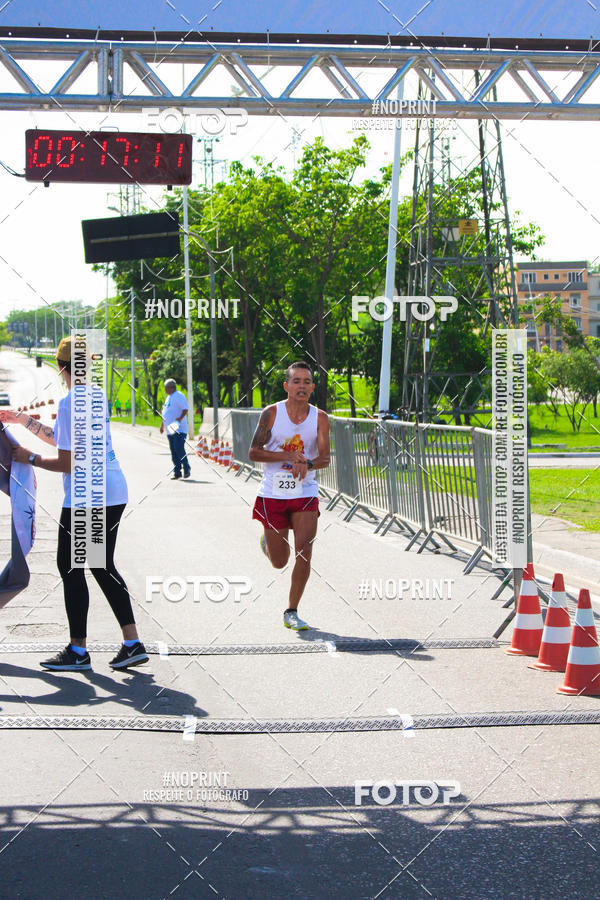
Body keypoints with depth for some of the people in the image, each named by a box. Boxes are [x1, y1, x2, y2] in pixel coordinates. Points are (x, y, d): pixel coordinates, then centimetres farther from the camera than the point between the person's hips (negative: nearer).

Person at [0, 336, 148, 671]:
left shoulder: (70, 403, -15)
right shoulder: (98, 395, 11)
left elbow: (67, 462, -16)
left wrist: (30, 458, -1)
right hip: (115, 493, 9)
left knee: (71, 568, 3)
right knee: (104, 567, 16)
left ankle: (78, 650, 8)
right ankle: (133, 644, 11)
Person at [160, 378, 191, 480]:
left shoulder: (179, 396, -9)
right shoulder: (169, 397, 20)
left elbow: (185, 409, -18)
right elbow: (165, 413, 27)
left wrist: (180, 418, -30)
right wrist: (162, 425, 26)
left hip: (179, 429, -9)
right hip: (170, 430, 9)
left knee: (179, 449, -14)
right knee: (174, 452, 8)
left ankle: (187, 469, -2)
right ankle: (177, 472, 11)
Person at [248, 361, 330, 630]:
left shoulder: (320, 418, -1)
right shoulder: (271, 413, -6)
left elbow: (325, 458, -7)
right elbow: (253, 452, -8)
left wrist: (307, 464, -29)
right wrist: (289, 457, -19)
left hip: (305, 494, 1)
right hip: (273, 494, -1)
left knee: (304, 553, -11)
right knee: (279, 562, 6)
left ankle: (291, 612, 4)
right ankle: (267, 541, 43)